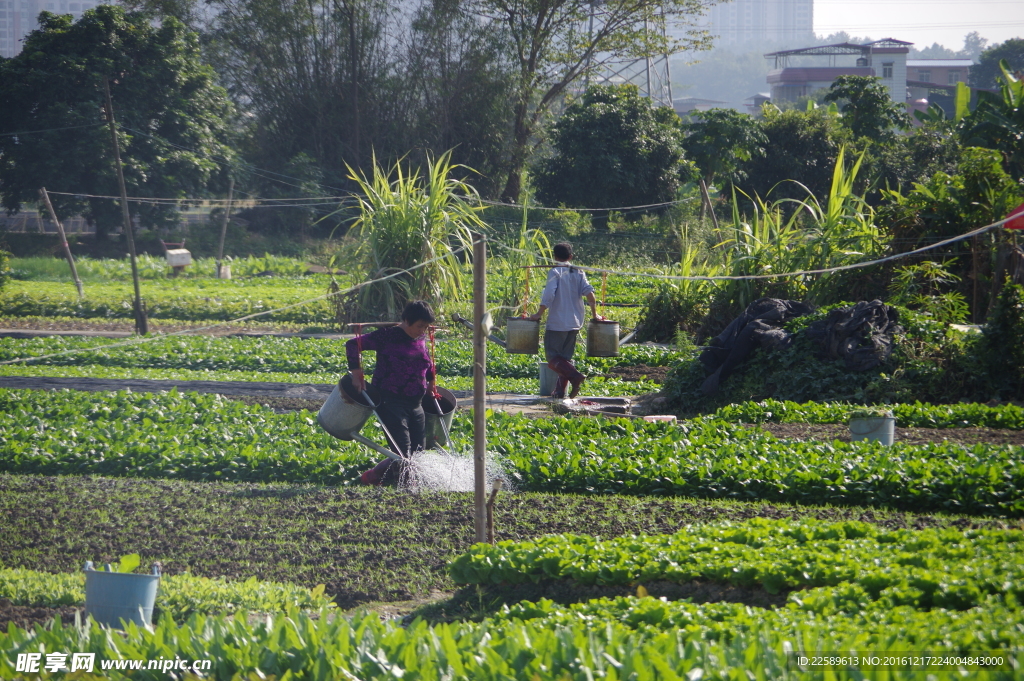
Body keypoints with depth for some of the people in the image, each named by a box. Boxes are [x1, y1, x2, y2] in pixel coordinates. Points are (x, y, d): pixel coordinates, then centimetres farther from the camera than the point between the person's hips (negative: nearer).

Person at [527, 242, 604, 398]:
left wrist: (538, 315, -9)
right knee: (565, 358, 15)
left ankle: (575, 376, -22)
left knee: (552, 357, -1)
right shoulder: (578, 273, 7)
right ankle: (560, 390, 9)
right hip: (575, 323, 5)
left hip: (557, 323, -5)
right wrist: (594, 314, 5)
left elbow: (548, 296, -17)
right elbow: (589, 293, -5)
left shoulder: (555, 272, -6)